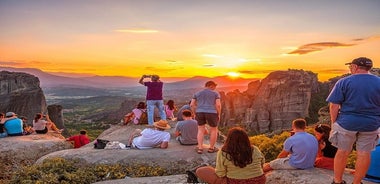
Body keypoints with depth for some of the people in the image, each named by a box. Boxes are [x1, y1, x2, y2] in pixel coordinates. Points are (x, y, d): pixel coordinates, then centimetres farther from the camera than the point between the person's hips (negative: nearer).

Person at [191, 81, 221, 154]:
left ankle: (200, 148, 6)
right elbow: (218, 105, -6)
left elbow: (192, 105, 7)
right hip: (211, 113, -3)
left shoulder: (197, 93, 12)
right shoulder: (215, 93, 3)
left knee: (201, 130, 12)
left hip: (200, 113, 3)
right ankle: (211, 148, 18)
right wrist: (219, 115, 4)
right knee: (214, 130, 13)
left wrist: (195, 114, 15)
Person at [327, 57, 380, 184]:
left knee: (343, 152, 9)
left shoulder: (344, 82, -8)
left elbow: (334, 105, -10)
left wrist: (334, 122, 0)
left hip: (347, 122, -2)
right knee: (364, 154, 11)